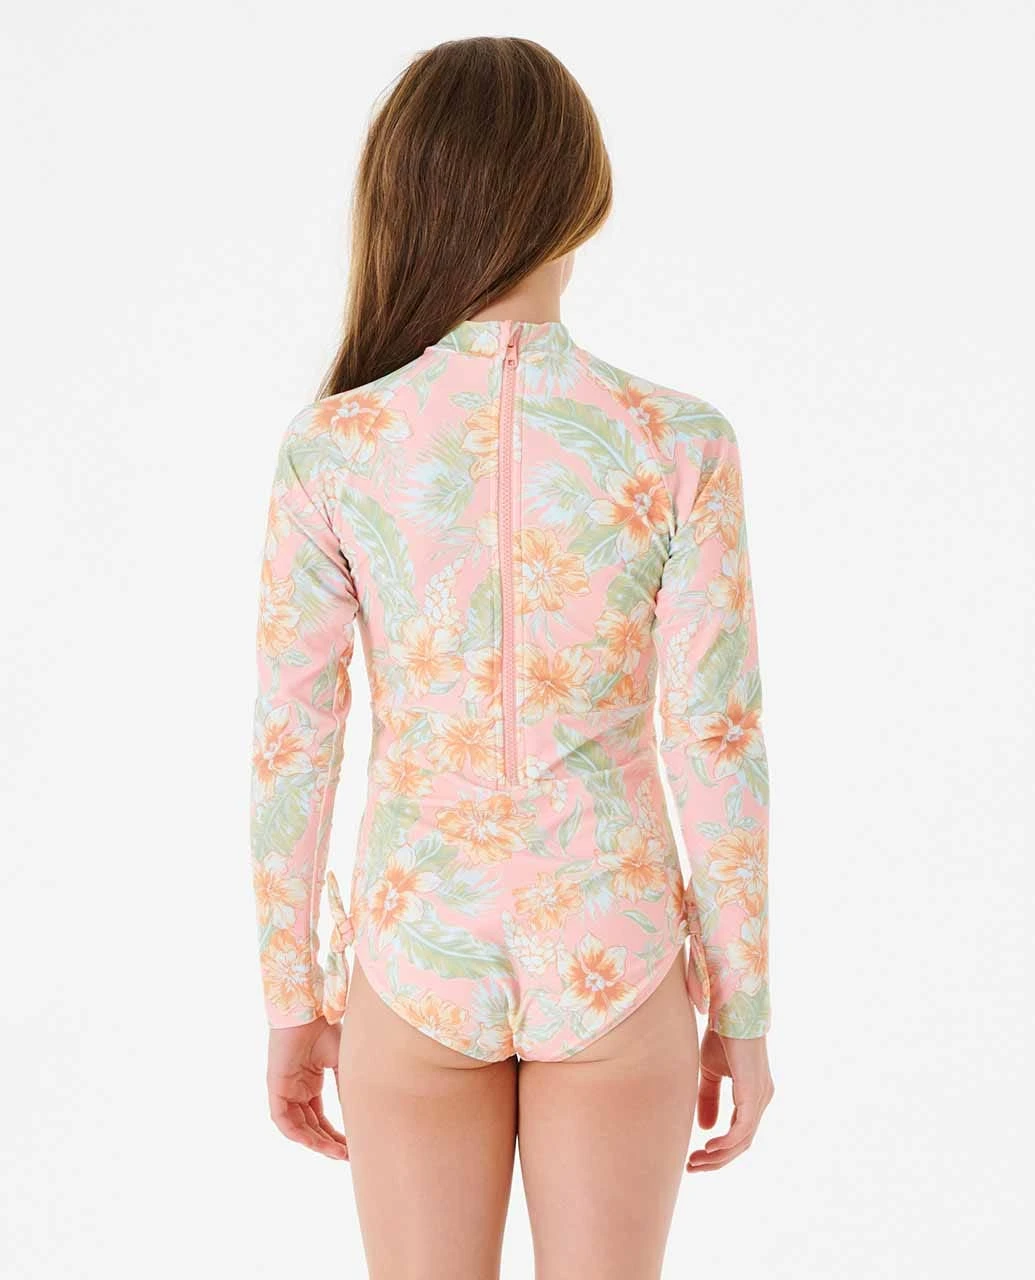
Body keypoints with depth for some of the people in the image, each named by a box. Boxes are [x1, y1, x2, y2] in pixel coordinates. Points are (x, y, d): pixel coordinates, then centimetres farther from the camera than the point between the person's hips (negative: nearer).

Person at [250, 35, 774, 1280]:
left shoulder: (329, 448, -11)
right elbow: (720, 752, -11)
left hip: (417, 956, 1)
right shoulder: (678, 443, -14)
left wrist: (292, 1004, 6)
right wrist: (744, 1008, 2)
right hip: (611, 962, 0)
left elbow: (289, 754, -7)